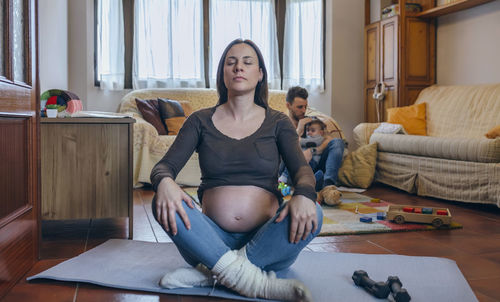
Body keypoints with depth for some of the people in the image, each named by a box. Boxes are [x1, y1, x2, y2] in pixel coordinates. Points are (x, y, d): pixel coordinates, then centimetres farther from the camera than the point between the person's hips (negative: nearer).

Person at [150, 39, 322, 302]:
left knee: (312, 215, -29)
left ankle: (213, 271, -25)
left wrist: (303, 194, -32)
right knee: (163, 203, -26)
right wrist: (164, 181, -28)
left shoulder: (277, 122, 7)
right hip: (213, 238, 1)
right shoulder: (200, 121, 8)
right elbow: (164, 166, -1)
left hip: (266, 240, 0)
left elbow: (301, 169, -6)